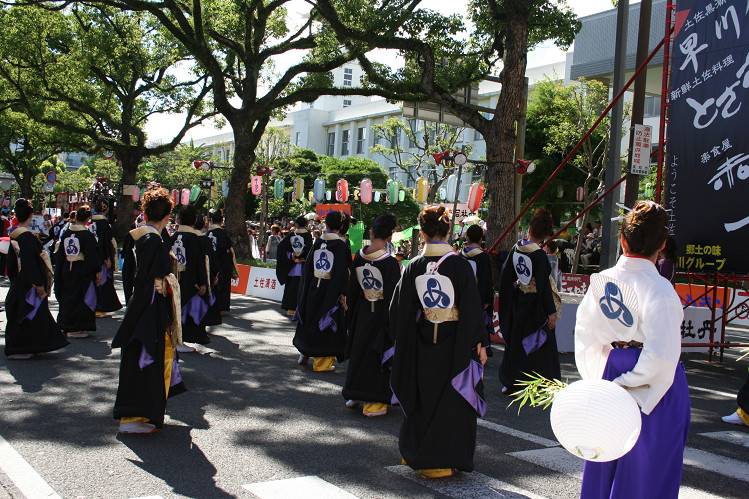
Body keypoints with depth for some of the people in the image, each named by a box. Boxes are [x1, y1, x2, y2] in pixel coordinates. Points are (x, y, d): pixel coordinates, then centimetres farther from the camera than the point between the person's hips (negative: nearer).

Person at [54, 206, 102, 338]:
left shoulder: (66, 233, 4)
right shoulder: (87, 235, -13)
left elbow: (60, 254, 10)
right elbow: (92, 256, -15)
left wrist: (60, 270, 18)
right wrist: (97, 272, -9)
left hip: (66, 270, 6)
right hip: (82, 271, -5)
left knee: (67, 297, 15)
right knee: (80, 298, 2)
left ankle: (66, 326, 23)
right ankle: (77, 328, 2)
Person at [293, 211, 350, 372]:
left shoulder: (317, 243, 2)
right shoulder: (341, 245, -11)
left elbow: (308, 267, 6)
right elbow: (342, 271, -16)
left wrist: (306, 290, 14)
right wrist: (342, 293, -12)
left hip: (313, 287, 4)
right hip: (330, 290, -4)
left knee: (310, 321, 19)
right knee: (327, 325, 4)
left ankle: (304, 354, 33)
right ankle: (322, 363, 9)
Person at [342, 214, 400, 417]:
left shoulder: (359, 256, -4)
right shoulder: (389, 262, -19)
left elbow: (352, 287, 5)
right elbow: (392, 294, -17)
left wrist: (350, 314, 17)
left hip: (361, 309, 5)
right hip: (380, 314, -5)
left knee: (359, 351, 19)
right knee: (377, 354, 6)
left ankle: (355, 396, 31)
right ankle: (373, 403, 12)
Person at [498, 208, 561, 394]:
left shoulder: (515, 249, -2)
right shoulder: (539, 255, -19)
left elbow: (505, 276, 5)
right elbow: (544, 285, -19)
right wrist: (551, 312, -15)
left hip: (518, 301, 6)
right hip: (535, 305, -6)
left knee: (515, 340, 16)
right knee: (539, 343, 4)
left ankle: (509, 383, 23)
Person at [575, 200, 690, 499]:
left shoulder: (600, 282, -2)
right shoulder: (658, 289, -20)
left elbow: (585, 337, 5)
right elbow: (661, 355, -24)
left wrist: (600, 379, 10)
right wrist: (631, 386, -13)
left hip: (612, 371, 6)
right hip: (655, 387, -6)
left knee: (606, 465, 19)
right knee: (649, 469, 8)